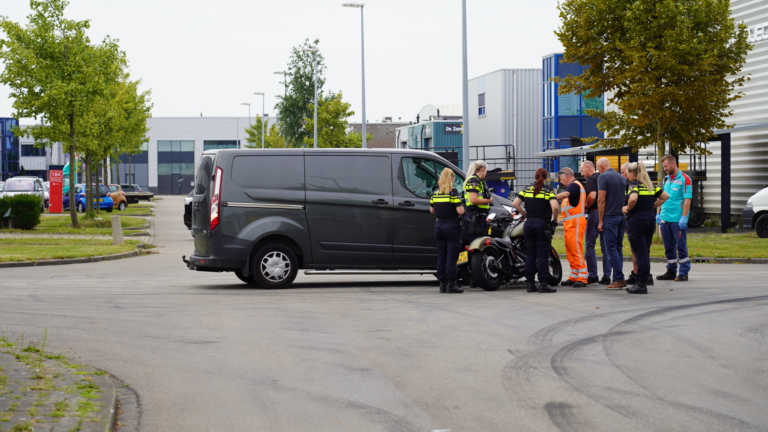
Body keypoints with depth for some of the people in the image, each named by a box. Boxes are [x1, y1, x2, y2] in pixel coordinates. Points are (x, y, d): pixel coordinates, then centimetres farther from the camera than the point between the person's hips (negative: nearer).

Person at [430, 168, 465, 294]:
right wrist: (462, 207, 4)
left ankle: (442, 284, 13)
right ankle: (451, 285, -4)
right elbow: (460, 211, -17)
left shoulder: (435, 193, 6)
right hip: (451, 226, -6)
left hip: (439, 225, 6)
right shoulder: (453, 192, -11)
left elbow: (432, 210, 13)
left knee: (441, 256, 11)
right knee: (452, 256, -3)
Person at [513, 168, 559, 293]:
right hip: (543, 225, -4)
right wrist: (555, 219, -4)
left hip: (529, 224, 4)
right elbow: (555, 207, -19)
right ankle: (543, 284, -4)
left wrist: (525, 214, 10)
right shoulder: (549, 191, -6)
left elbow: (515, 204, 0)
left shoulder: (526, 190, 6)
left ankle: (530, 284, 10)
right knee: (542, 255, -2)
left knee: (530, 255, 8)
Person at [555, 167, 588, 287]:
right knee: (570, 250, 12)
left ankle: (582, 277, -12)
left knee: (576, 250, -12)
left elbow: (565, 195, -29)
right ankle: (574, 277, 17)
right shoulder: (573, 186, 23)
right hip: (569, 223, 11)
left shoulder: (574, 185, -11)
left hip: (575, 222, -11)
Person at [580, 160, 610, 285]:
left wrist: (586, 207, -7)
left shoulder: (591, 179, -8)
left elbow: (592, 196, -22)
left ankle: (592, 276, -1)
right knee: (605, 247, 7)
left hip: (595, 213, -7)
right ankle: (607, 277, 5)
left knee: (589, 246, 1)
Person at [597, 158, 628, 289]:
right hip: (622, 216, 7)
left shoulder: (603, 177, -8)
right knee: (618, 248, 11)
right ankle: (618, 279, 10)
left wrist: (601, 221, -8)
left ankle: (619, 279, -11)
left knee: (611, 248, -5)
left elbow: (601, 200, -12)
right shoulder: (622, 178, 14)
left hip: (610, 216, -7)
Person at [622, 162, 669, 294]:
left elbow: (633, 198, -30)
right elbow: (665, 196, 15)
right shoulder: (650, 185, 12)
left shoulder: (634, 185, -11)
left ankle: (641, 284, -4)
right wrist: (652, 206, 13)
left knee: (640, 252, -6)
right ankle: (646, 277, 19)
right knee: (645, 252, 14)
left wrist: (627, 209, -13)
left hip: (636, 219, -7)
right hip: (650, 218, 7)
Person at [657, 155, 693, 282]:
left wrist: (684, 217, -18)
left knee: (681, 246, -3)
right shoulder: (666, 179, 15)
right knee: (668, 246, 11)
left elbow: (687, 199, -12)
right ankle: (671, 271, 18)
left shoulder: (684, 179, -7)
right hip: (665, 219, 7)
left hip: (678, 219, -7)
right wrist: (659, 213, 13)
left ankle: (683, 272, 1)